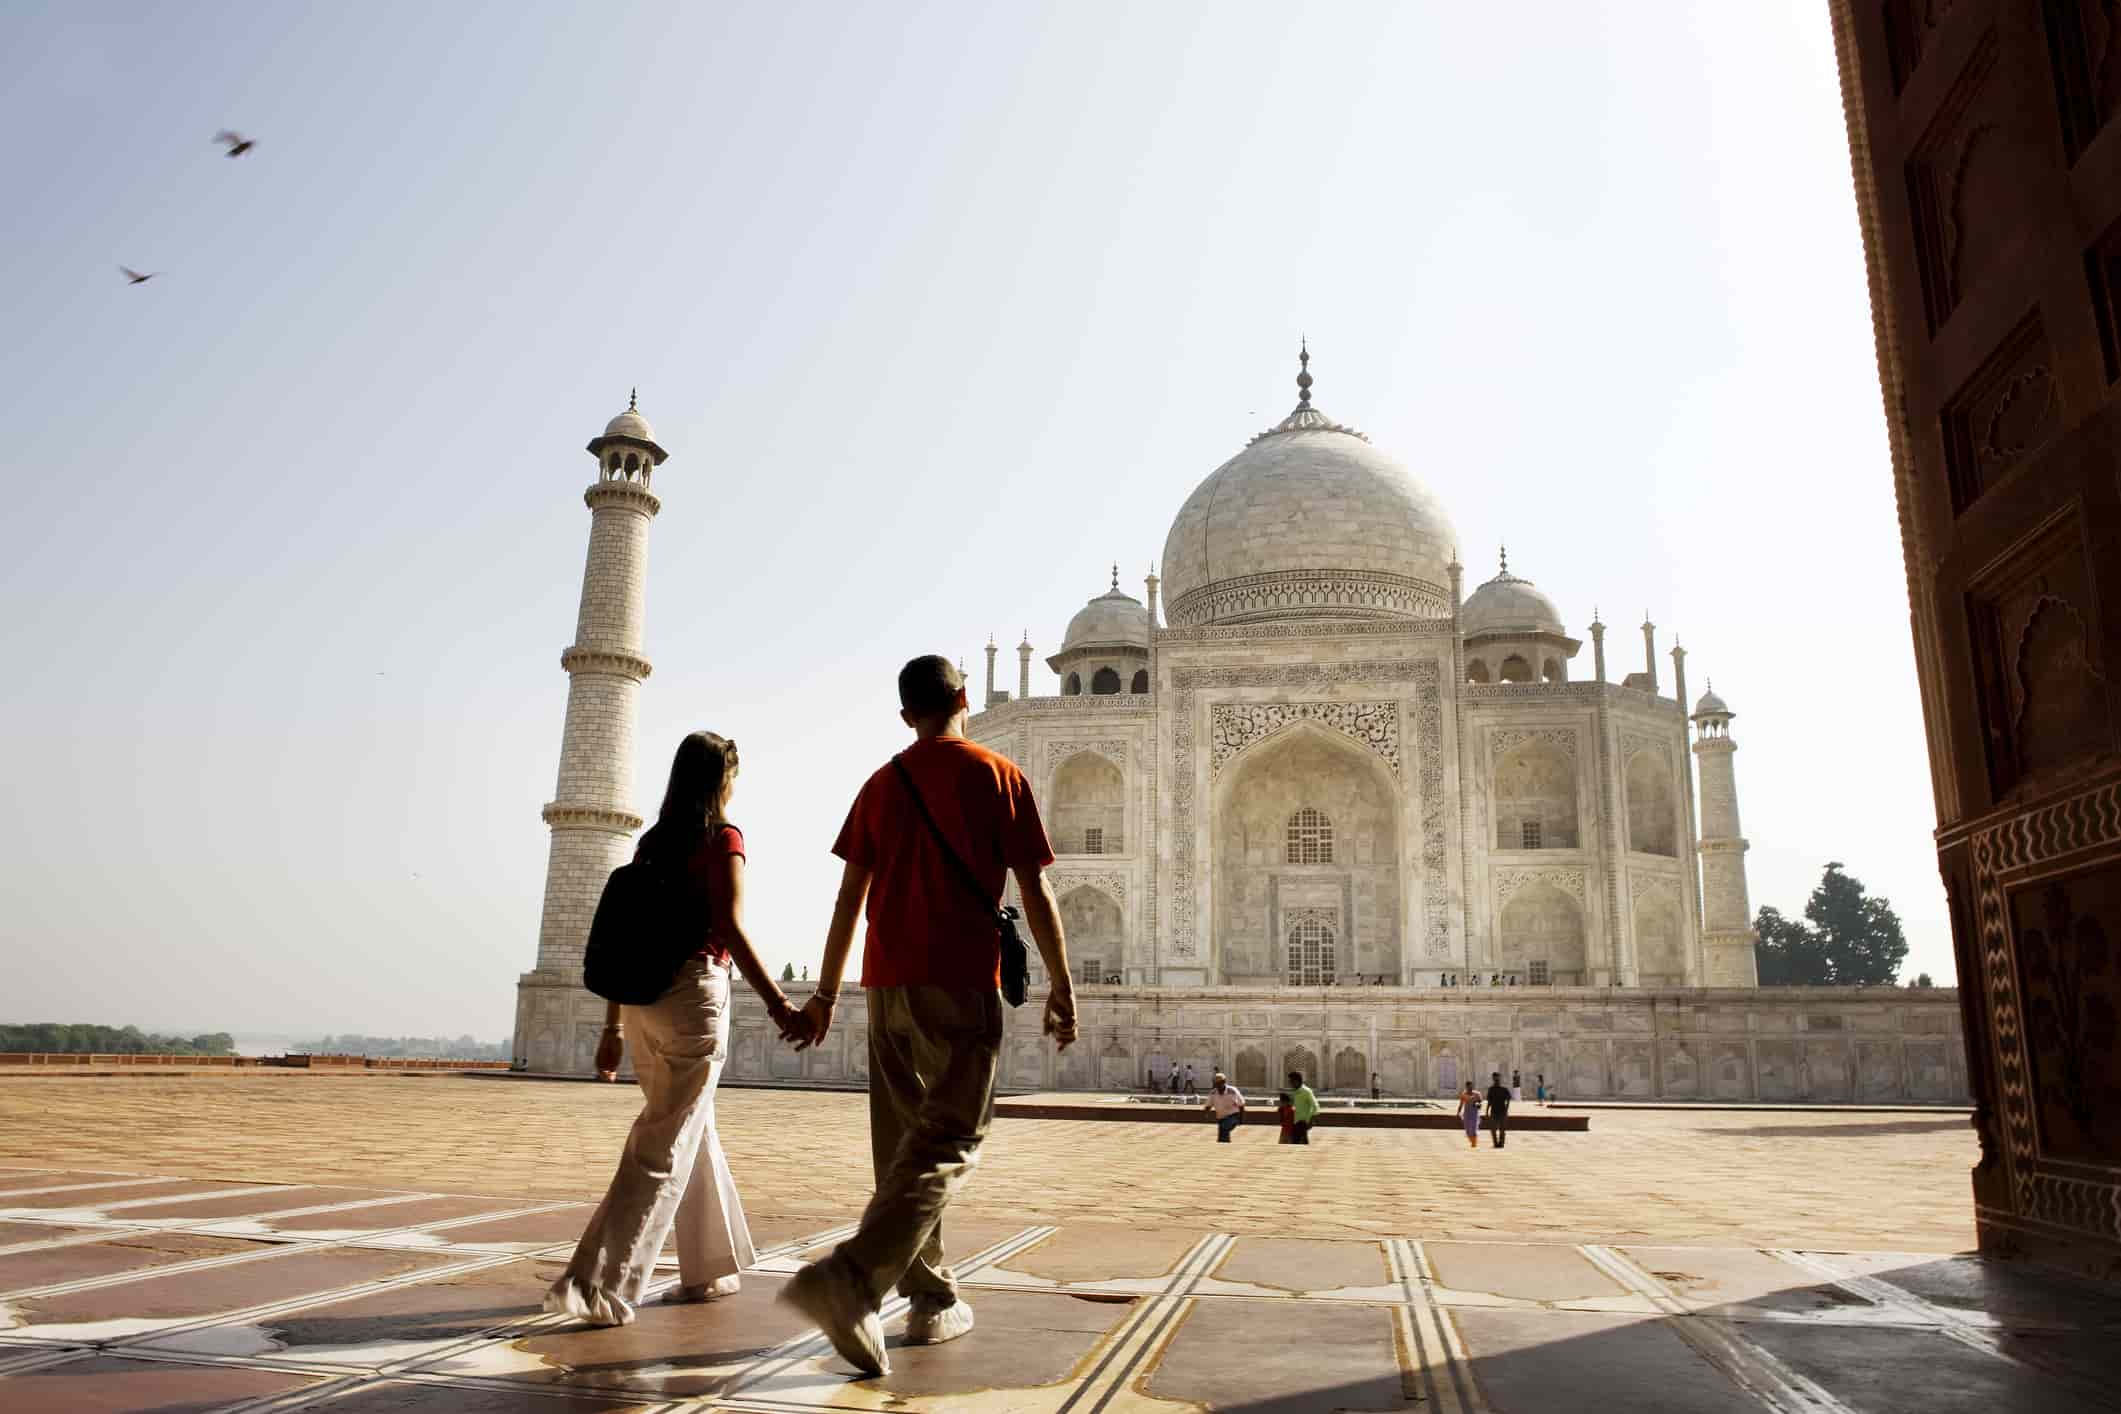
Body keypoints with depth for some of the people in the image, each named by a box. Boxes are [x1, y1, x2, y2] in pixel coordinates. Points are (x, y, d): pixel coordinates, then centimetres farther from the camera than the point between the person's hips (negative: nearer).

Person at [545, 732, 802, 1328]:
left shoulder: (651, 843, 12)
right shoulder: (722, 839, -7)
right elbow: (731, 930, -15)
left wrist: (613, 1026, 18)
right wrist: (777, 1004, -15)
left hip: (643, 999, 7)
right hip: (695, 993, -7)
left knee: (694, 1130, 19)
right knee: (665, 1146, -2)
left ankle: (707, 1269, 30)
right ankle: (596, 1285, -7)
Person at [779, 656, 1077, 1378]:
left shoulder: (881, 784, 11)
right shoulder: (997, 776, 0)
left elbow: (849, 898, 10)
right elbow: (1035, 892, -3)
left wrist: (825, 995, 16)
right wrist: (1061, 985, 4)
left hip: (887, 982, 5)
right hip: (962, 981, -5)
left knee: (903, 1144, 14)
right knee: (948, 1143, -6)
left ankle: (933, 1299, 20)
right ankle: (849, 1277, -24)